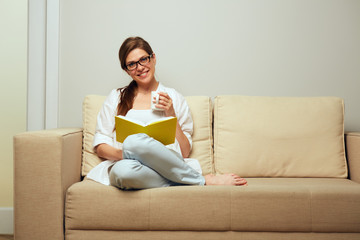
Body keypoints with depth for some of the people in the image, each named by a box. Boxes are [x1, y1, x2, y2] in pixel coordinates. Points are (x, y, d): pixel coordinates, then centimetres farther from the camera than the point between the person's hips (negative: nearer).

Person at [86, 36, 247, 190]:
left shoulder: (174, 97, 13)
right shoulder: (117, 97, 16)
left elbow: (184, 152, 9)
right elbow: (100, 145, 11)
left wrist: (171, 115, -2)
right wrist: (122, 154, -9)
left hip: (164, 165, -1)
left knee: (134, 141, -36)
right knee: (123, 170, -38)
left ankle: (201, 180, -19)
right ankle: (204, 180, -19)